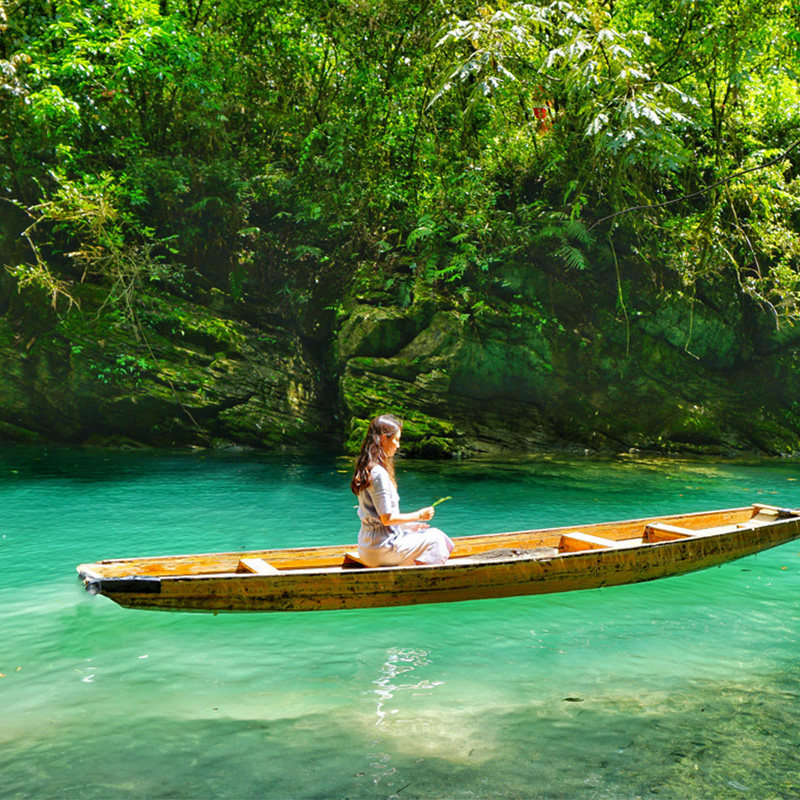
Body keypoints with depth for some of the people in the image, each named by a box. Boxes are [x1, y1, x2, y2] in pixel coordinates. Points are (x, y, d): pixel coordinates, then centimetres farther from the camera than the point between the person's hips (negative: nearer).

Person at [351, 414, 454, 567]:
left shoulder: (365, 469, 9)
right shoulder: (379, 474, -20)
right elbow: (387, 518, -19)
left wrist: (408, 525, 16)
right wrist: (419, 515, -6)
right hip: (382, 550, -9)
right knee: (435, 537, 4)